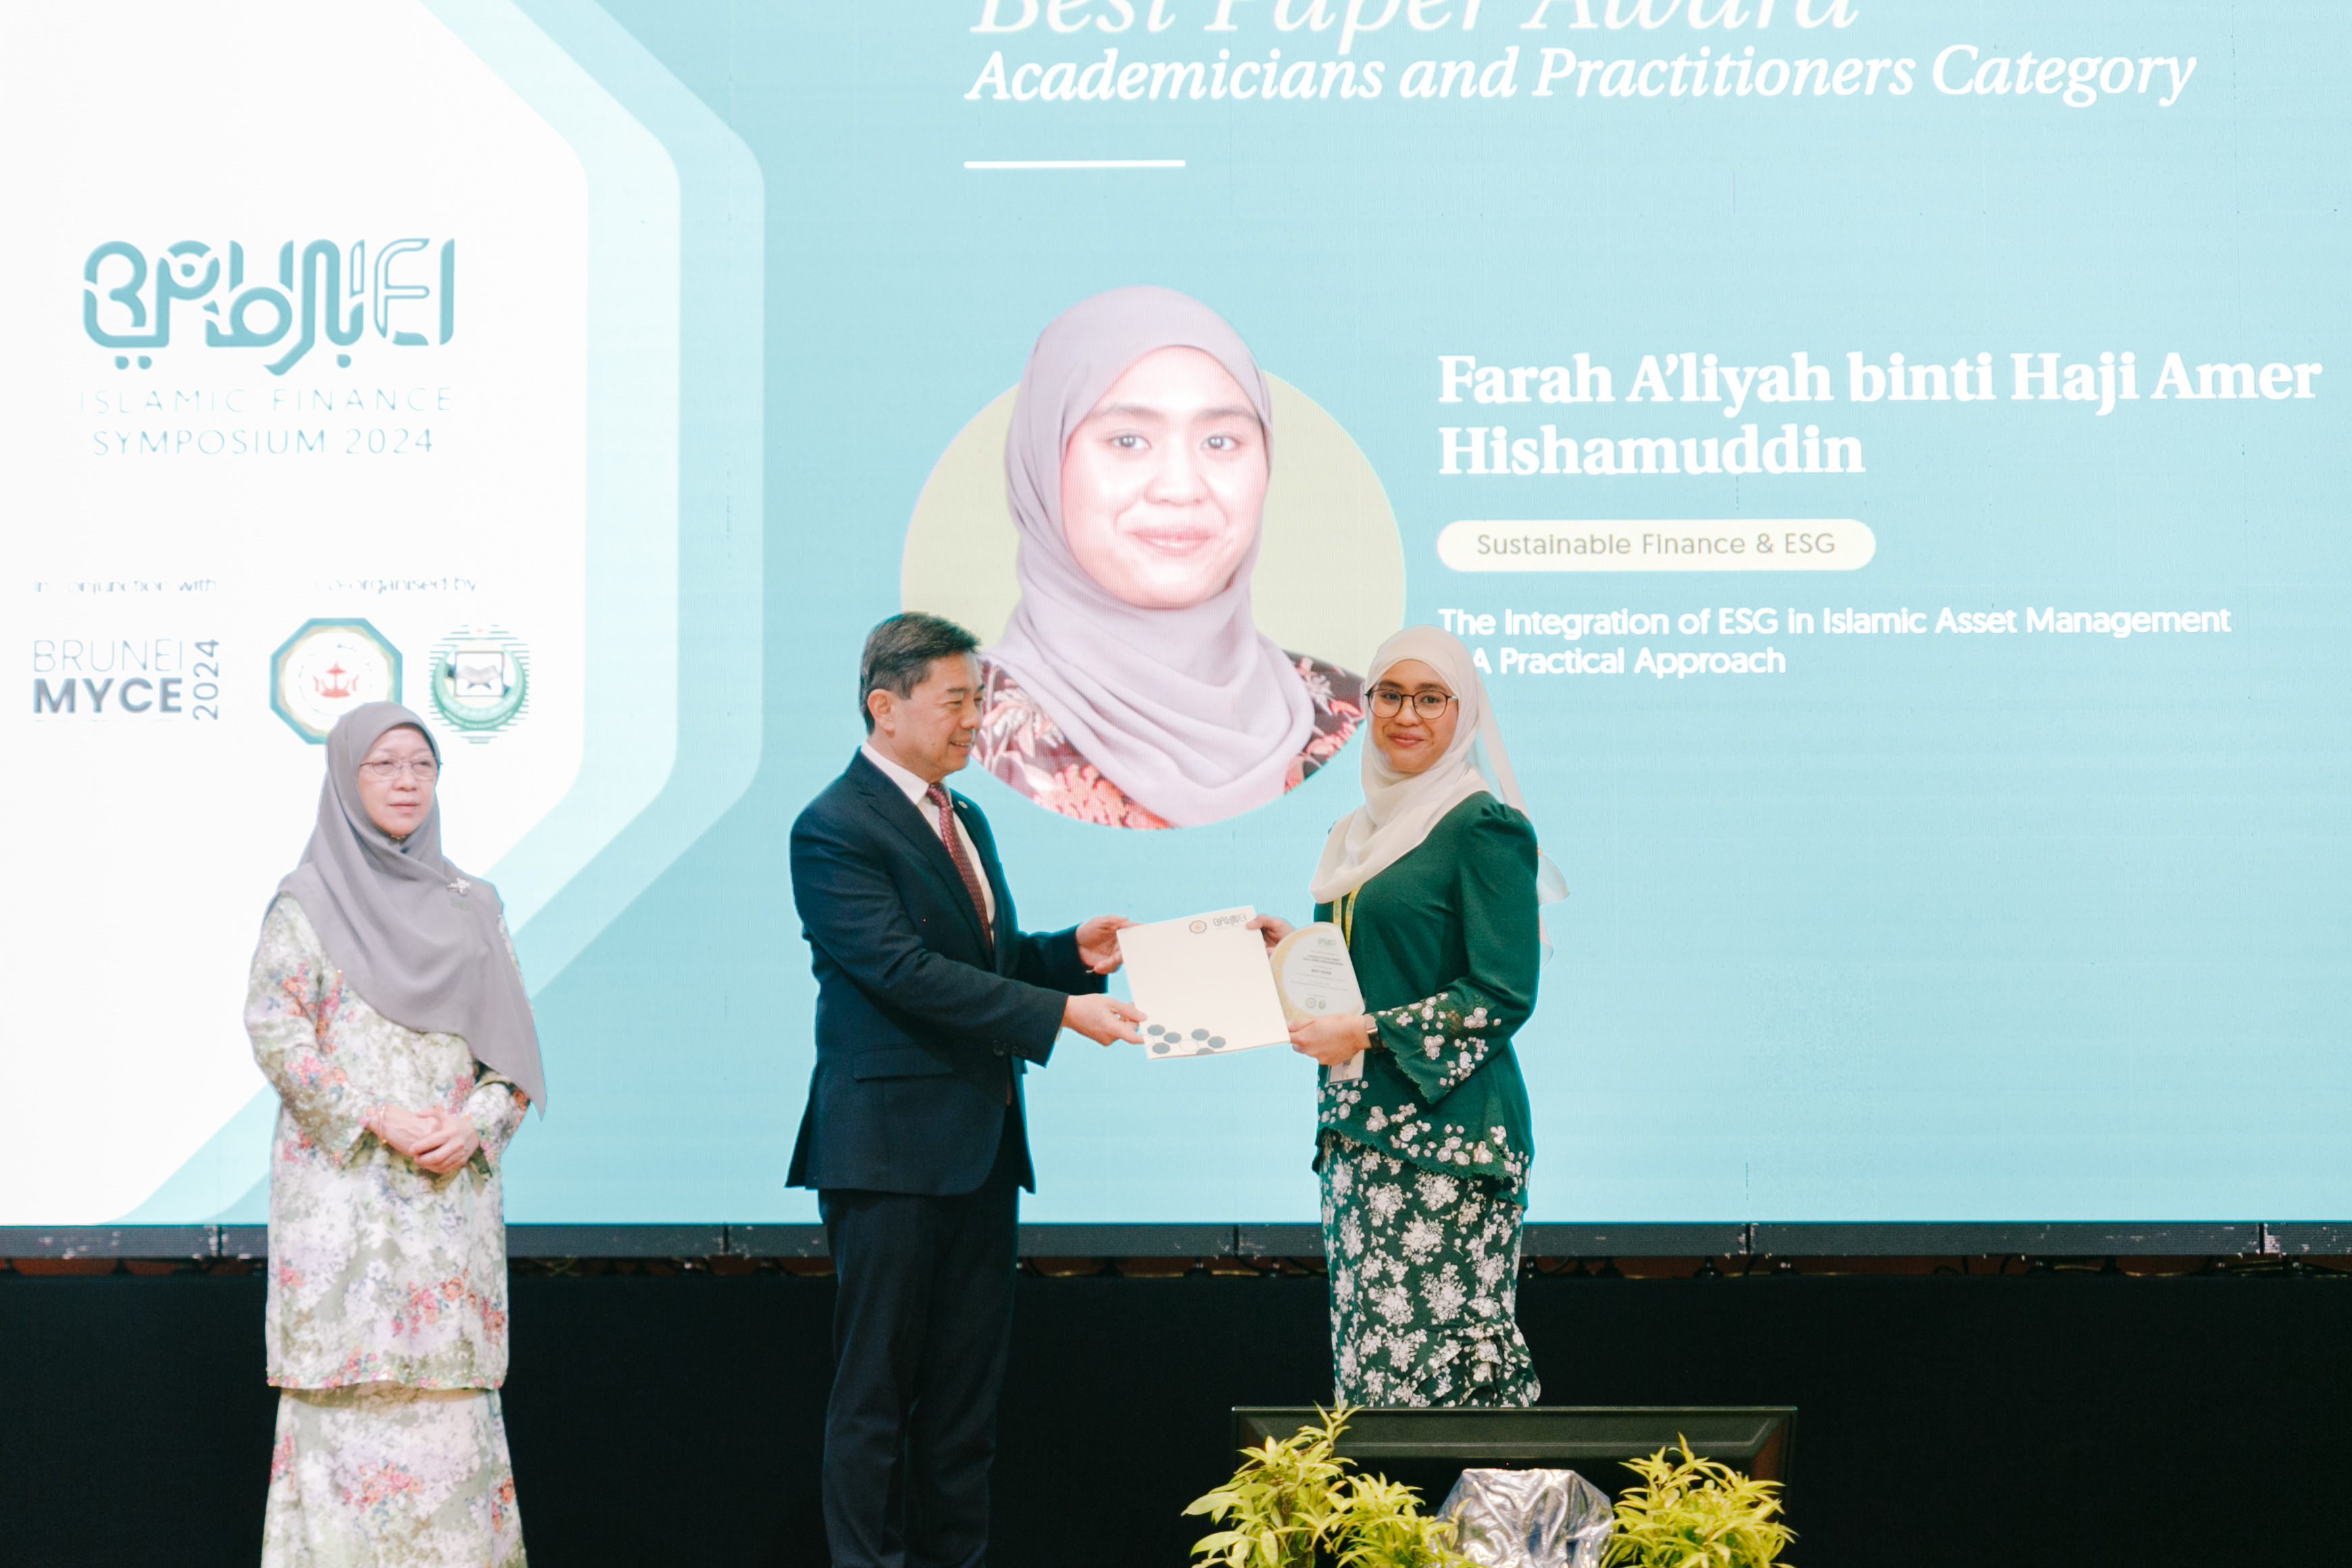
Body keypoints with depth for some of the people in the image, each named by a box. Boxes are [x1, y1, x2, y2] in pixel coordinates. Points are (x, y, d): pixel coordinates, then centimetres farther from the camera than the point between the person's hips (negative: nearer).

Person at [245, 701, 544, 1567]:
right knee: (353, 1386, -8)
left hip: (456, 1192, 4)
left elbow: (515, 1047, 12)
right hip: (347, 1186, -3)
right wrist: (381, 1123, -14)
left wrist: (474, 1125, -7)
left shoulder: (471, 905, 13)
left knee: (451, 1388, 0)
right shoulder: (306, 901, 2)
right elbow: (275, 1033, -6)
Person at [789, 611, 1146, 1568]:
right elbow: (908, 972, -20)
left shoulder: (964, 820, 17)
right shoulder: (835, 829, -11)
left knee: (967, 1384, 10)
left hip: (981, 1146, 9)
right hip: (891, 1148, -9)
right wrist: (1061, 1012, -23)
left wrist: (1073, 953, 1)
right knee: (877, 1390, -3)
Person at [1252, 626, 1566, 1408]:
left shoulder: (1485, 827, -7)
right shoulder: (1362, 831, 18)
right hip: (1359, 1127, 8)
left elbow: (1504, 993, -12)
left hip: (1445, 1127, -8)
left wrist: (1371, 1034, -15)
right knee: (1366, 1348, 4)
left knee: (1444, 1349, -11)